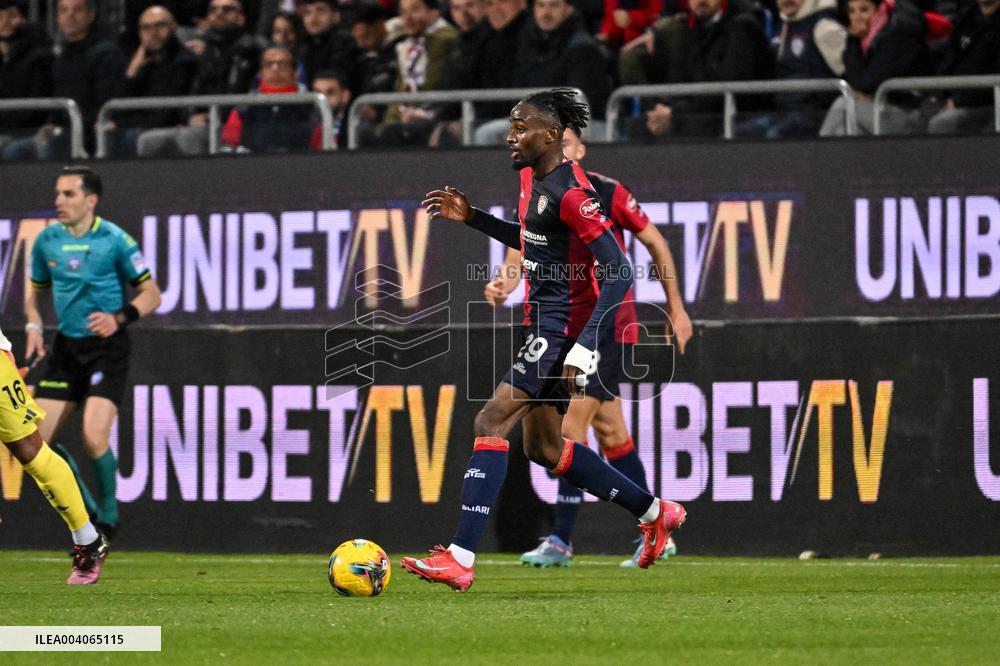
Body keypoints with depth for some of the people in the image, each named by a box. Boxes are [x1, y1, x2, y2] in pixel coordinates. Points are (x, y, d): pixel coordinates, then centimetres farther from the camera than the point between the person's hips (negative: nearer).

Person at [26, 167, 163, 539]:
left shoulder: (115, 240, -10)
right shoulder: (47, 241, 3)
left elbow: (151, 294, -6)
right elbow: (35, 292, 19)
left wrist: (118, 317, -22)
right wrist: (34, 328, 1)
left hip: (107, 347, -5)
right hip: (65, 348, 5)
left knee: (93, 438, -19)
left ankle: (108, 516, 5)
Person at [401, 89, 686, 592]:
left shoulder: (570, 193, -20)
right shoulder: (531, 176, 10)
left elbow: (620, 273, -23)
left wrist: (583, 348, -29)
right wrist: (471, 218, 18)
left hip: (561, 327, -11)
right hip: (544, 321, 11)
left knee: (491, 421, -17)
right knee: (543, 447, 17)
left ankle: (461, 558, -21)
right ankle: (654, 512, 29)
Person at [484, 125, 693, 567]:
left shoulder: (608, 194, -10)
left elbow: (655, 244, 0)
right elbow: (518, 257, -3)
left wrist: (675, 309, 2)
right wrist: (501, 287, -26)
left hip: (610, 327, -6)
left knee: (572, 424, -14)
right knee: (609, 431, 10)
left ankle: (560, 540, -11)